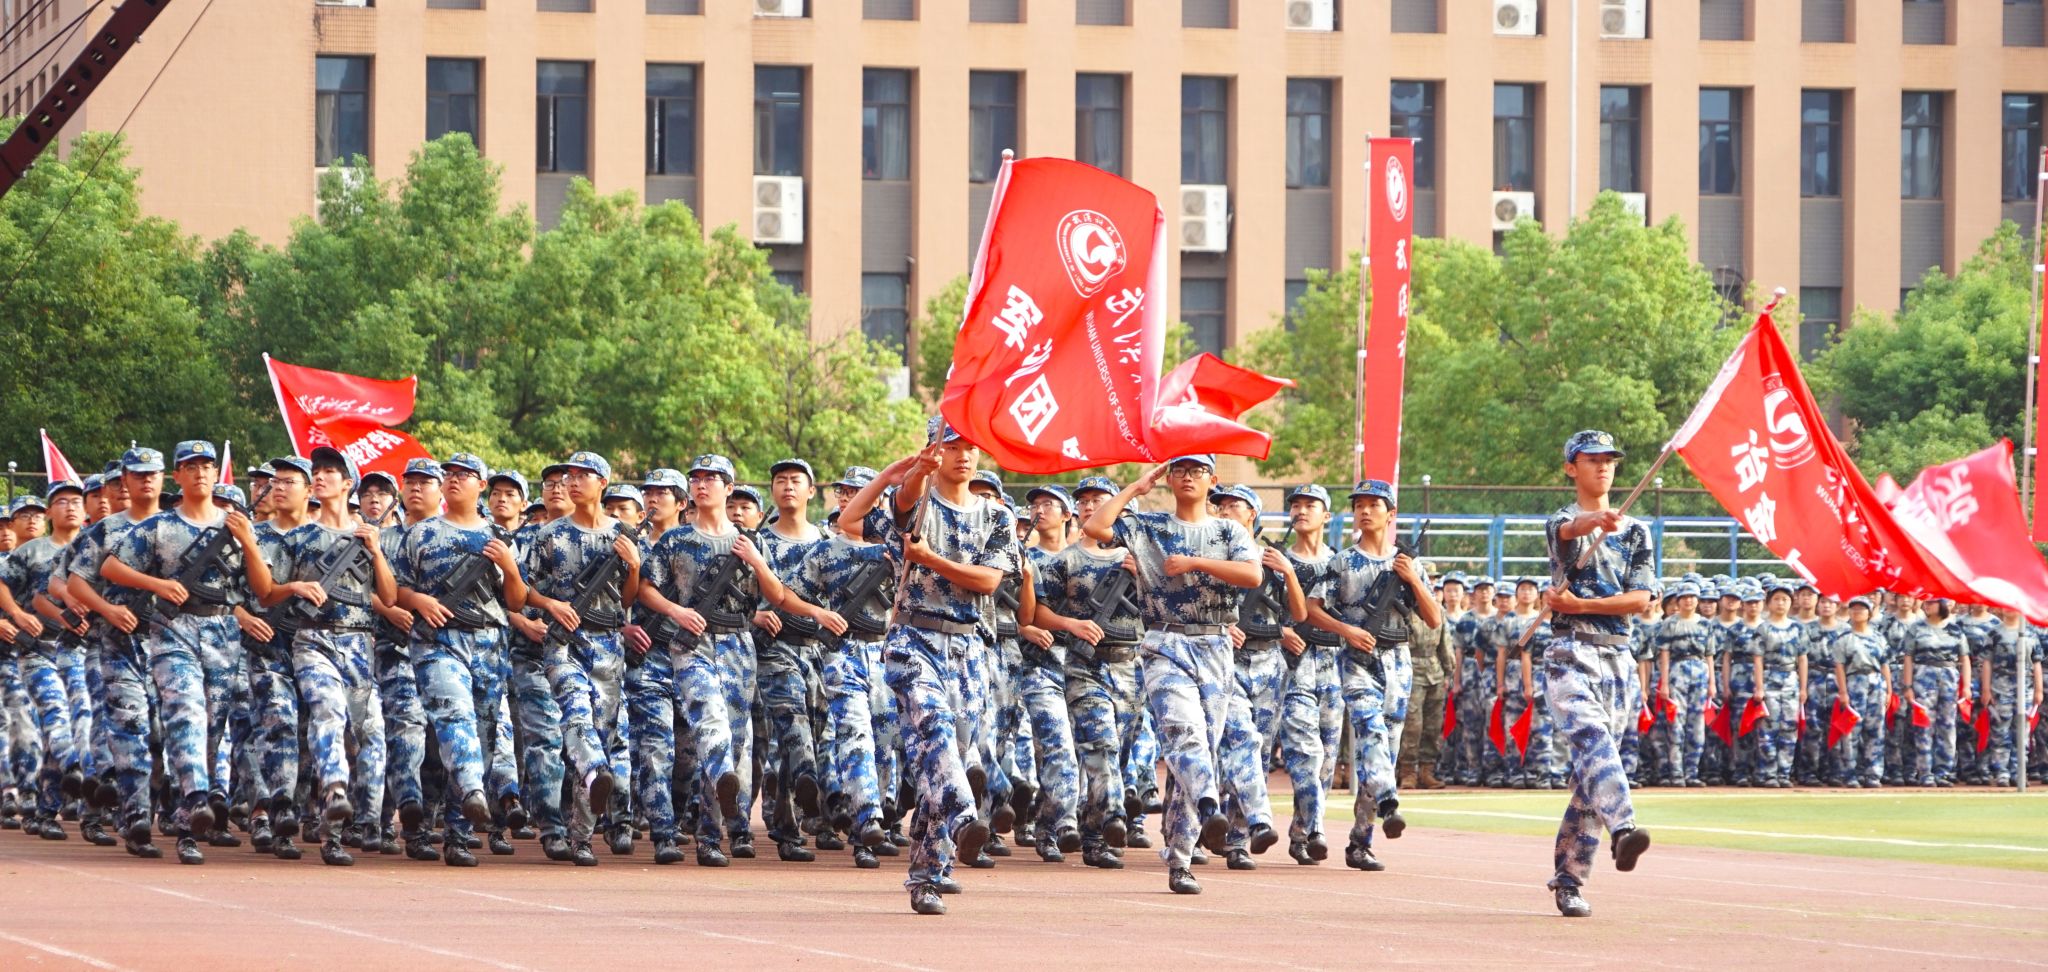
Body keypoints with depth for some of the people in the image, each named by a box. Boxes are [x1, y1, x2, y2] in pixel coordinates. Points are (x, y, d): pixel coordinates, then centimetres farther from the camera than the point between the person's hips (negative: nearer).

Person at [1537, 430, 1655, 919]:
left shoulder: (1635, 530, 16)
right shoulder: (1561, 522, 6)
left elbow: (1642, 598, 4)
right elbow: (1571, 529, -22)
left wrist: (1580, 605, -9)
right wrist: (1597, 521, -46)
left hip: (1617, 658, 4)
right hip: (1570, 653, -4)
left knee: (1589, 772, 4)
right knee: (1593, 738, -28)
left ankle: (1568, 881, 10)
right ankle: (1621, 829, -49)